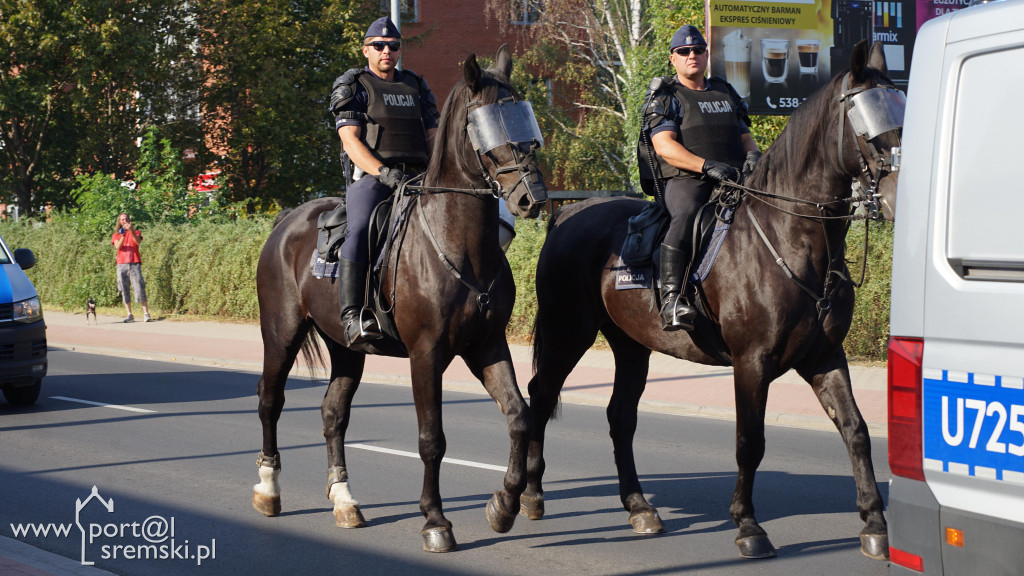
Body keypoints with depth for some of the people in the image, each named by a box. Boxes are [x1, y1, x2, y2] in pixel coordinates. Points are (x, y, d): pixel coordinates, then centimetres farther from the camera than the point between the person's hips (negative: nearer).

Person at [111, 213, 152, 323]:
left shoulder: (135, 232, 13)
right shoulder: (116, 235, 15)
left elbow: (138, 242, -8)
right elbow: (118, 246, -3)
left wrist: (131, 231, -24)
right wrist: (123, 236, -18)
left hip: (135, 263, -2)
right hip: (122, 265, 2)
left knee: (139, 288, -12)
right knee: (124, 290, -1)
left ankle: (146, 313, -15)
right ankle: (129, 315, 2)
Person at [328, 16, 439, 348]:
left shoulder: (416, 86, 23)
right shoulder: (352, 87, 9)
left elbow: (433, 137, 21)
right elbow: (351, 141, -4)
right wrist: (385, 173, -20)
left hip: (416, 179, 5)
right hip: (370, 178, -5)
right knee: (360, 231, -33)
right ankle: (352, 316, -41)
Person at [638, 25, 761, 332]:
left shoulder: (725, 92, 25)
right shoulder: (664, 97, 7)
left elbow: (744, 135, 28)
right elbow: (665, 147, -7)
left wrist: (753, 154, 1)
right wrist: (707, 165, -21)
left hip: (731, 180, 6)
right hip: (683, 180, -6)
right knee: (687, 214, -38)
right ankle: (672, 299, -47)